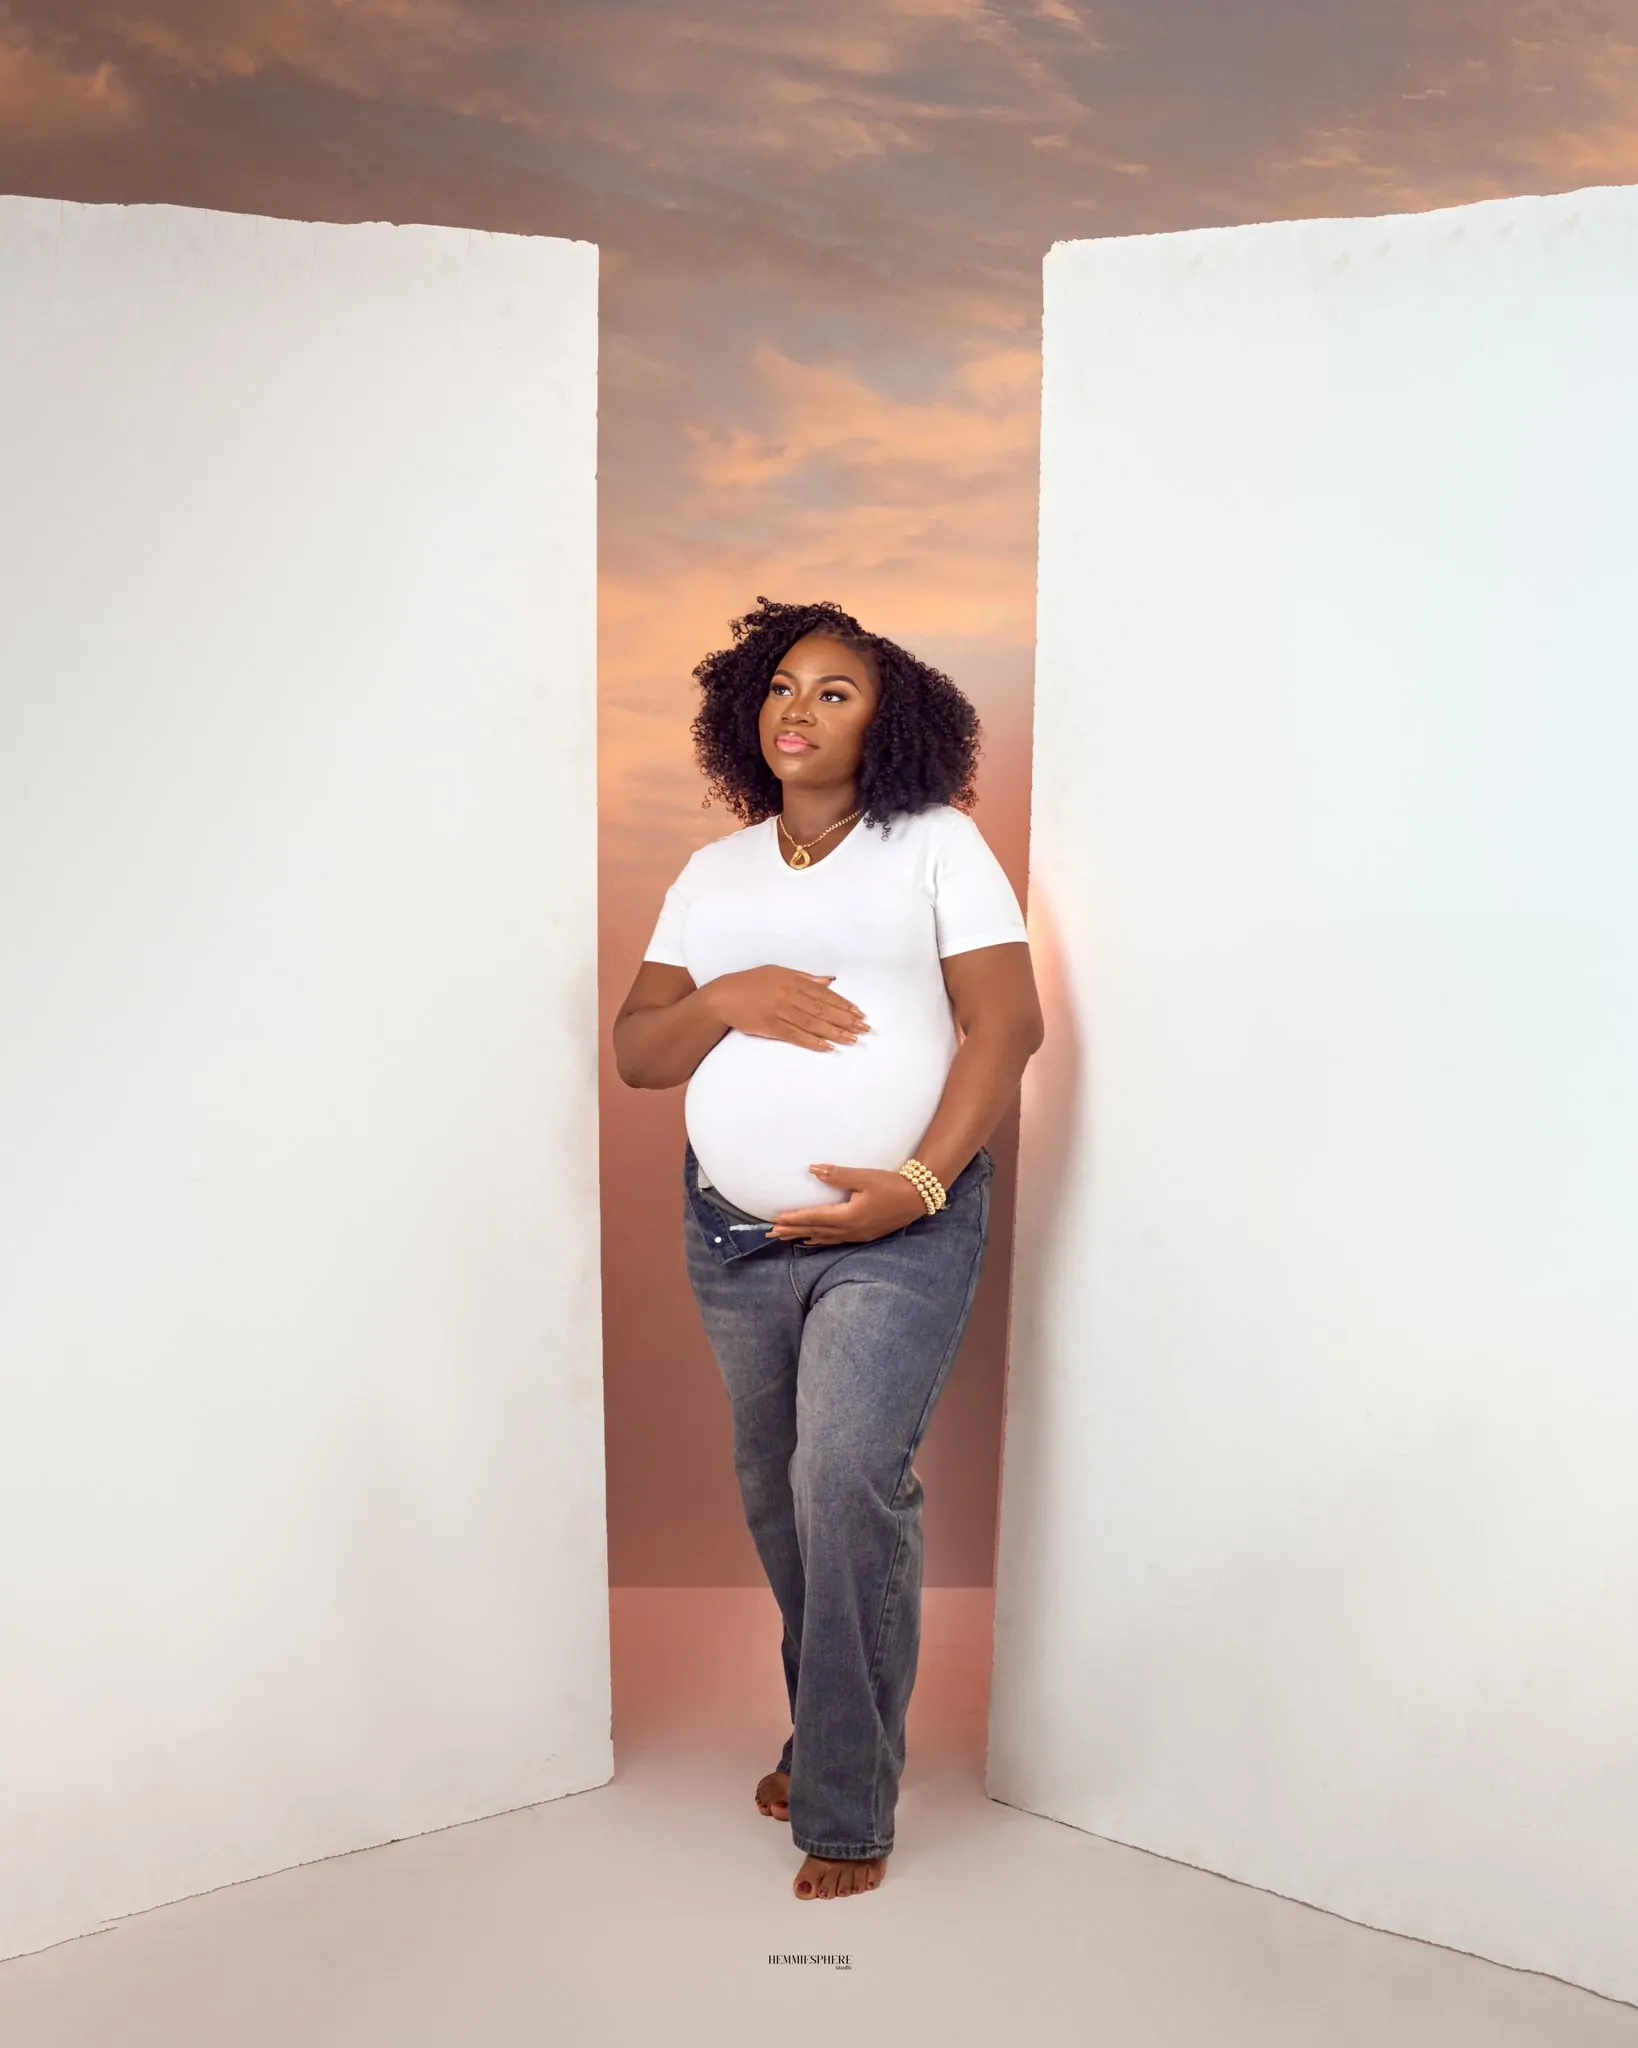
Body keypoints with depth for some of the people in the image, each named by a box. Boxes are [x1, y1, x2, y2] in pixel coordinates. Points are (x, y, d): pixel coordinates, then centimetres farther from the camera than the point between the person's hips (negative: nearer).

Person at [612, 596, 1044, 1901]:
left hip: (900, 1227, -4)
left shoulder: (936, 844, 1)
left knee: (848, 1484, -14)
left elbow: (1008, 1023, -8)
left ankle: (847, 1813, 3)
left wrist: (920, 1181, -19)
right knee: (778, 1495, 13)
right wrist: (730, 998, -14)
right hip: (734, 1230, 5)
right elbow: (636, 1053, 7)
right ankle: (825, 1730, 36)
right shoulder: (714, 874, 13)